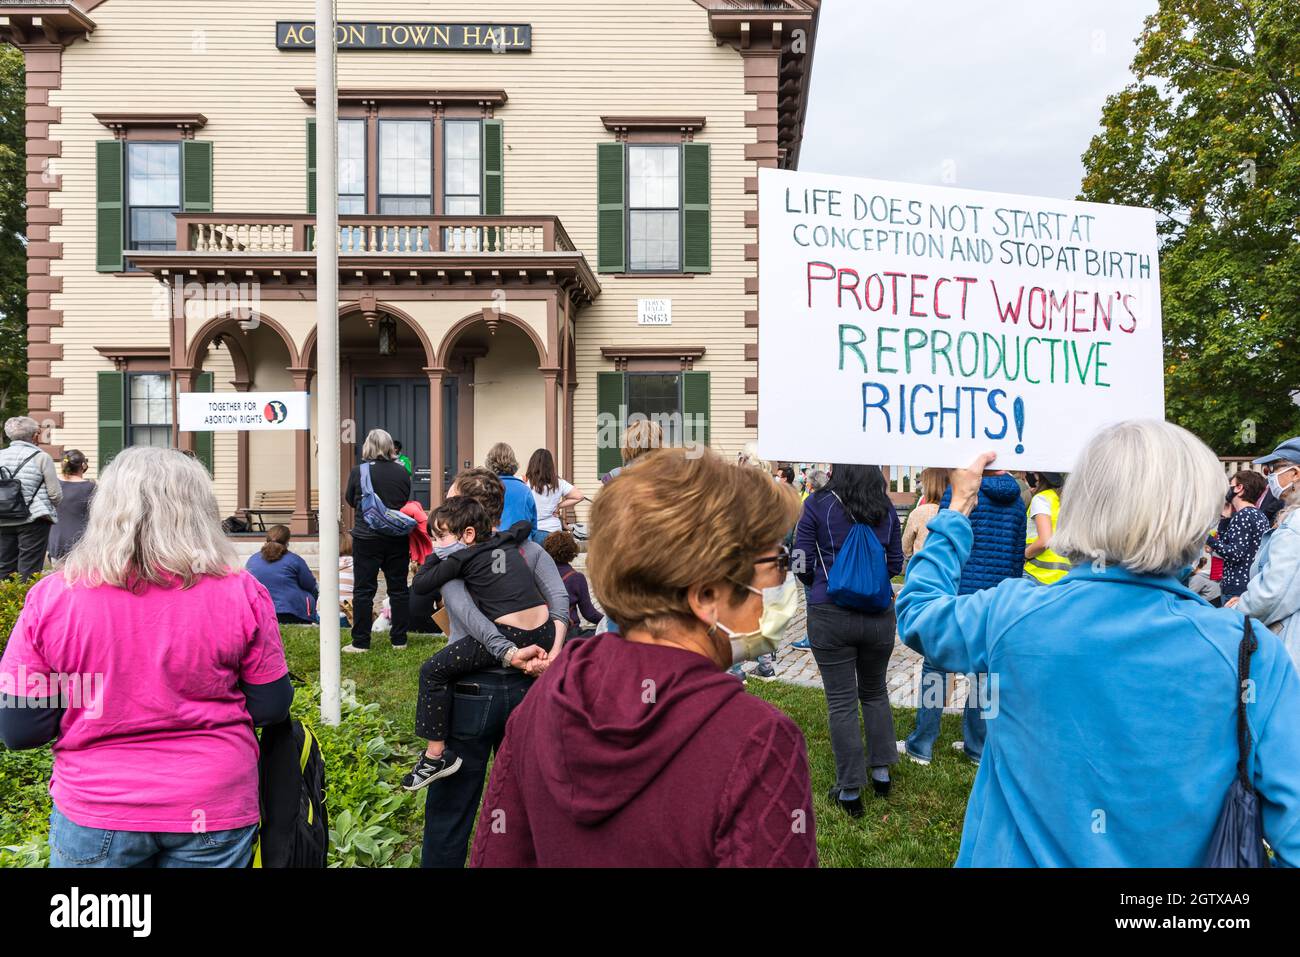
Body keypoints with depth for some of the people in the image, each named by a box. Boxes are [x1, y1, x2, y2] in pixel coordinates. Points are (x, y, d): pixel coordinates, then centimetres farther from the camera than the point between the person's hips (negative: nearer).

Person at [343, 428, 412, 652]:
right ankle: (399, 640, 15)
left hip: (366, 537, -2)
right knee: (399, 589, 10)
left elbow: (349, 500, 6)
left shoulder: (358, 471, -10)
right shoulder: (402, 472, -3)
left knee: (364, 590, 4)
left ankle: (361, 642, 6)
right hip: (397, 539, 3)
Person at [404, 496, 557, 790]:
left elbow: (421, 584, 5)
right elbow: (524, 524, 40)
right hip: (545, 634, 7)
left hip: (509, 638, -6)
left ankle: (437, 755, 5)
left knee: (433, 671, 4)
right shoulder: (506, 541, 18)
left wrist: (437, 555, 19)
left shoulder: (463, 558, 1)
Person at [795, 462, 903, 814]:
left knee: (842, 701, 5)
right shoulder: (886, 509, 1)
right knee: (875, 692, 22)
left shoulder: (817, 506, -8)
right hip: (879, 614, 3)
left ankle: (850, 790, 12)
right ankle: (881, 771, 30)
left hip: (830, 614, -3)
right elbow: (895, 563, 6)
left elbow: (803, 562, -5)